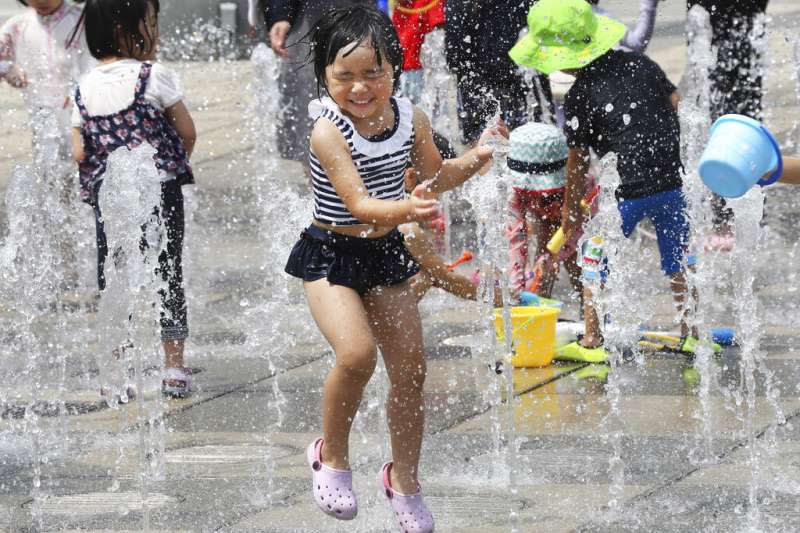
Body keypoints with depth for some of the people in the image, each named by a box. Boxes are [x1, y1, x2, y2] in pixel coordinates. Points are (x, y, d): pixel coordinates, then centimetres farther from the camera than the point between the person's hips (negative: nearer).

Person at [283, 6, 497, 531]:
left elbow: (435, 177, 14)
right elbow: (358, 203, -29)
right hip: (332, 255, -6)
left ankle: (404, 480, 27)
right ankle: (332, 455, 0)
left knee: (410, 369, 7)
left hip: (386, 253, 6)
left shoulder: (410, 119, -4)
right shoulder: (329, 131, -22)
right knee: (357, 353, -26)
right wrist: (407, 210, -47)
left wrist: (473, 160, -5)